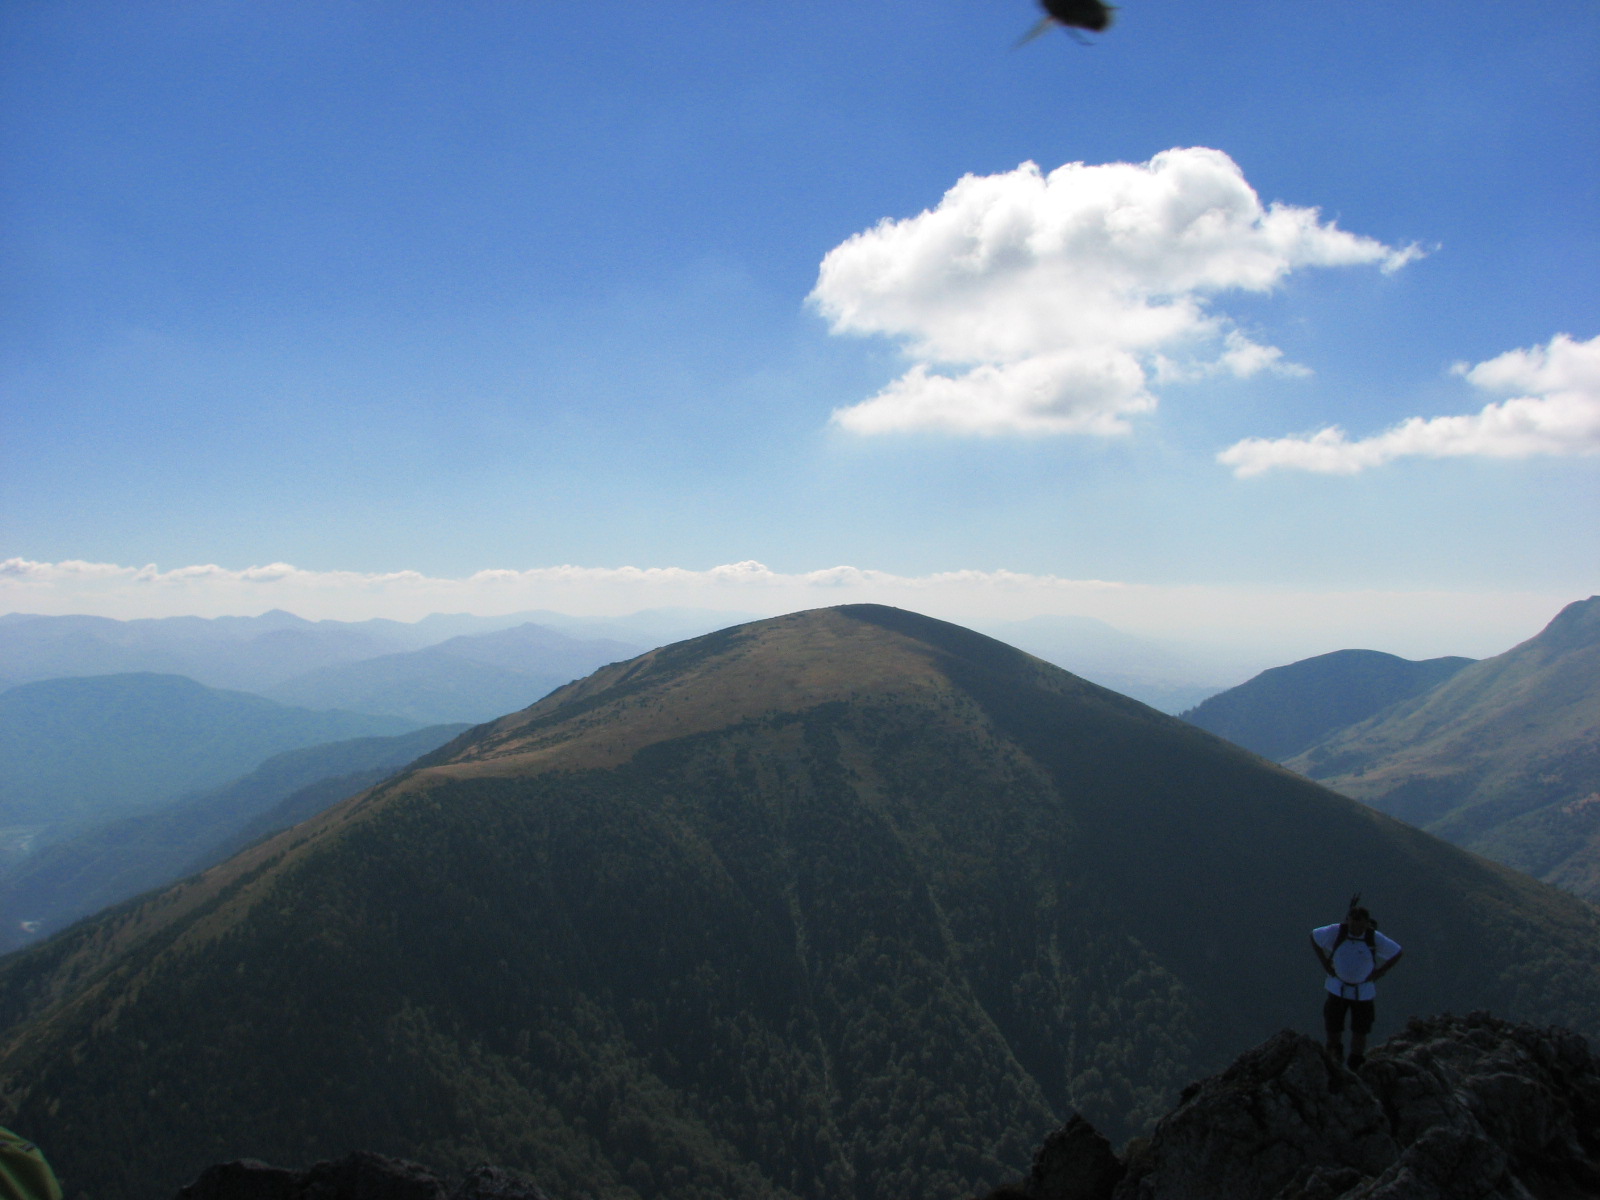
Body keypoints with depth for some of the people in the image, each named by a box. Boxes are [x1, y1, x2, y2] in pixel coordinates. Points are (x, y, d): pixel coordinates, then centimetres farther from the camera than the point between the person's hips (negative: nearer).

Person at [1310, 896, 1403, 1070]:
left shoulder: (1375, 939, -14)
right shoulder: (1336, 932, -15)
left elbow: (1397, 953, 2)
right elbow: (1314, 936, 1)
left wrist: (1378, 973, -4)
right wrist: (1325, 964, -2)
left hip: (1364, 992, 0)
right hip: (1338, 988, 0)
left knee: (1360, 1032, 4)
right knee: (1333, 1029, 3)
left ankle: (1355, 1068, 23)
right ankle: (1336, 1061, 30)